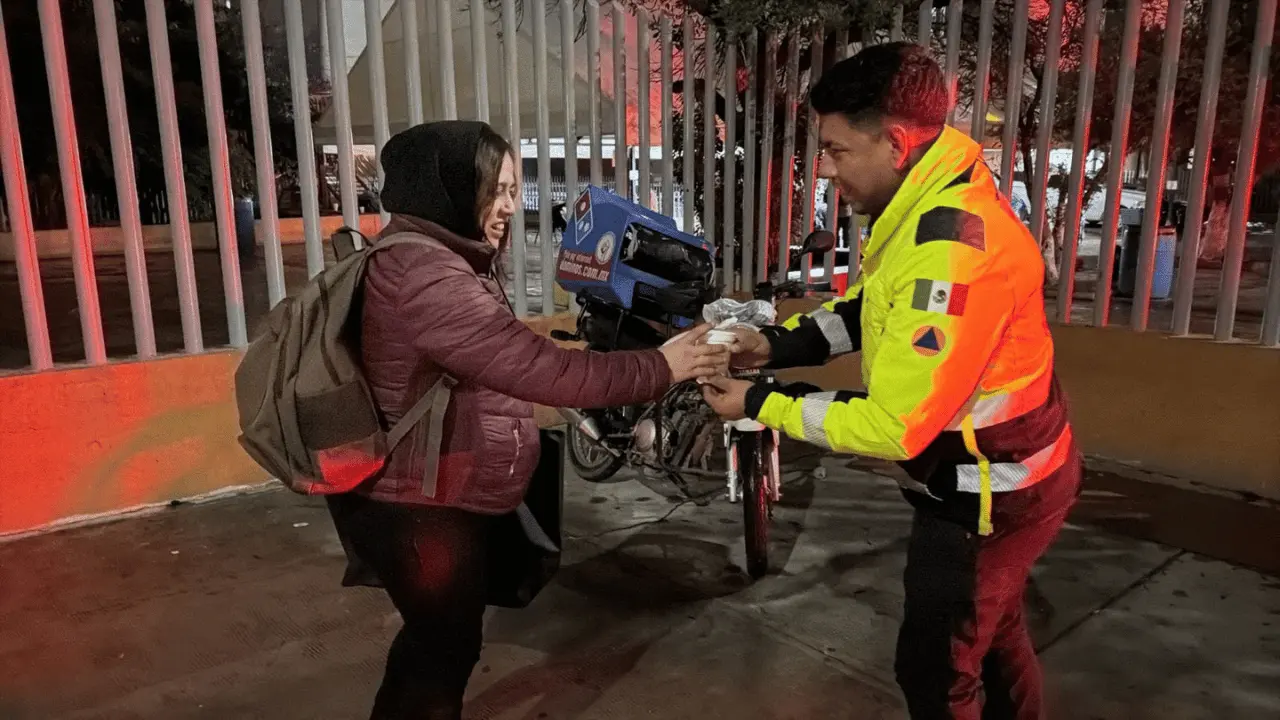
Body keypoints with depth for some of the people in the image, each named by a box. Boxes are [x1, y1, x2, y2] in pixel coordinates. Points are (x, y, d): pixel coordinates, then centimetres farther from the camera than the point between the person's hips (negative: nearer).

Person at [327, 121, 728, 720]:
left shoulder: (441, 260, 11)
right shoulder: (425, 275, -27)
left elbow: (511, 364, 11)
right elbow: (536, 369, -31)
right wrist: (660, 369, -25)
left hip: (427, 497, 10)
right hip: (416, 507, -10)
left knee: (434, 636, 26)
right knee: (448, 643, 11)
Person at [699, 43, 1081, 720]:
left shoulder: (950, 250, -34)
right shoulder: (930, 204, -2)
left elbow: (894, 427, -30)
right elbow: (868, 307, 9)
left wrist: (761, 406, -21)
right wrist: (778, 343, -7)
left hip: (986, 492, -10)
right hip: (1001, 473, 10)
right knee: (992, 631, 30)